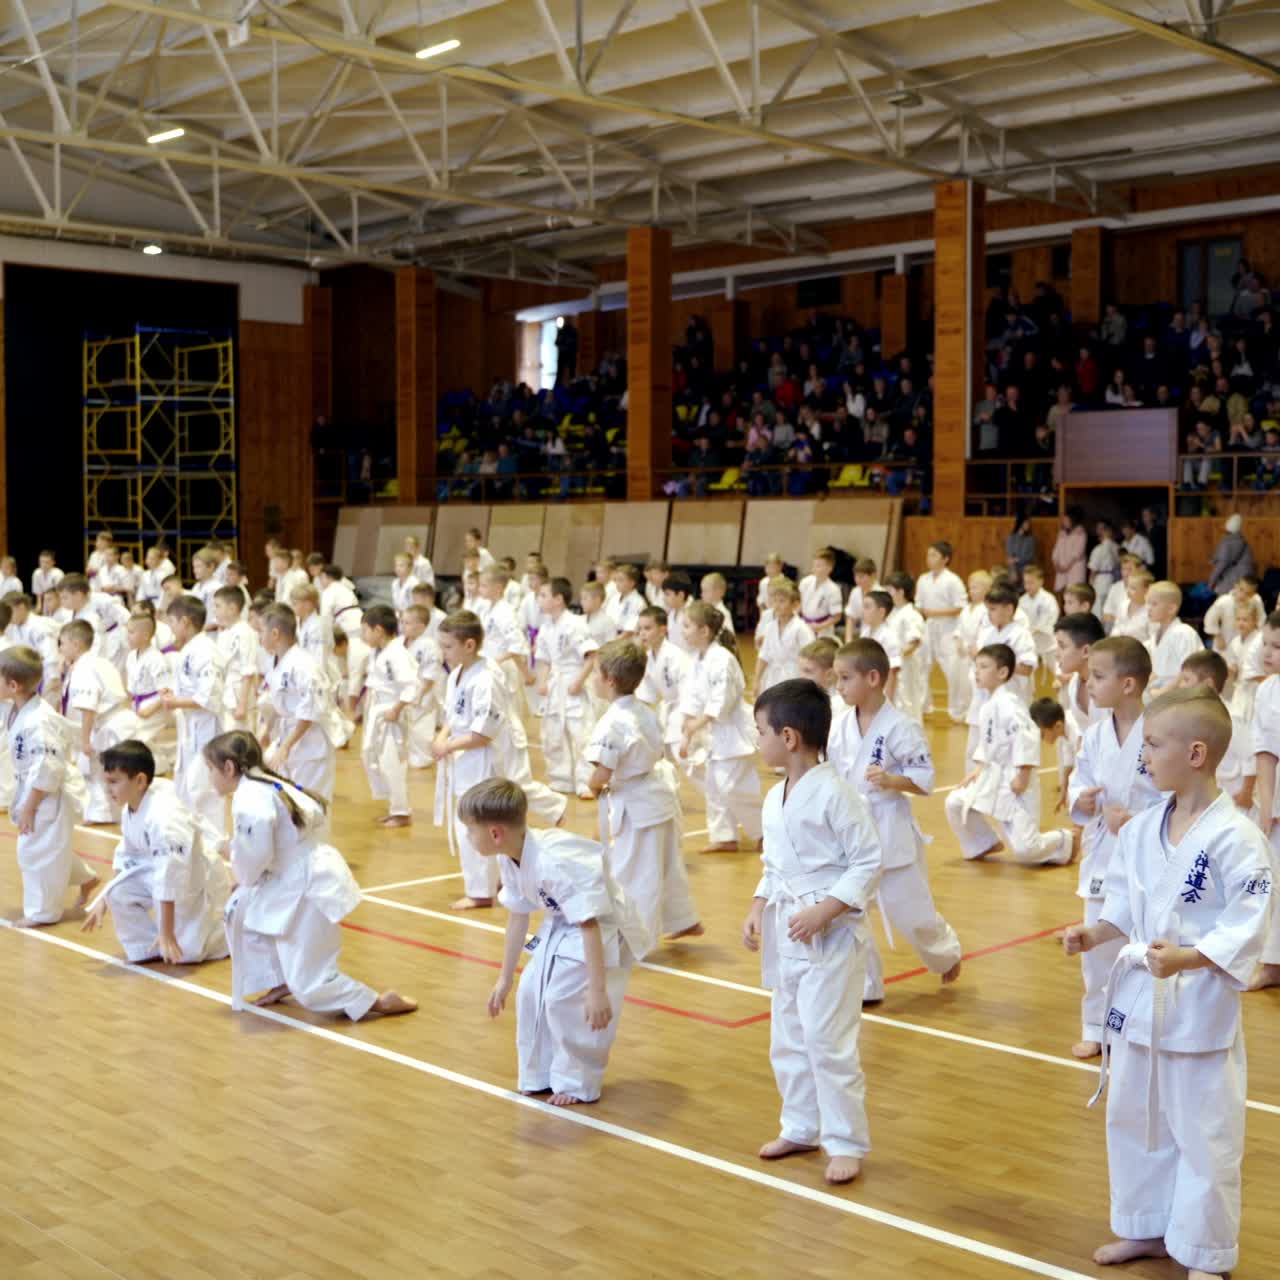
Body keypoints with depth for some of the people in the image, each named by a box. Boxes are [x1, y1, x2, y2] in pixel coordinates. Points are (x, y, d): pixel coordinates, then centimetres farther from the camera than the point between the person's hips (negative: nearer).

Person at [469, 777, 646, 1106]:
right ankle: (539, 1073, 22)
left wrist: (598, 991, -33)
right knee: (531, 991, 5)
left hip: (604, 928, -8)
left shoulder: (554, 863, -37)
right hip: (560, 926, 8)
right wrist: (505, 978, 12)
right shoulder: (508, 860, -10)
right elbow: (518, 917, 4)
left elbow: (590, 926, -35)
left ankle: (577, 1083, 6)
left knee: (567, 999, -14)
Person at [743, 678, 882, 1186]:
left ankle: (846, 1143, 9)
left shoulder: (835, 794, -18)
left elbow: (869, 863, -16)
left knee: (828, 1041, -6)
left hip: (831, 934, -9)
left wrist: (824, 912, -21)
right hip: (786, 932, 9)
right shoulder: (775, 798, 7)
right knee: (787, 1038, 17)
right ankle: (801, 1127, 32)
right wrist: (758, 910, 3)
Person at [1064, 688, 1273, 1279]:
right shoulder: (1141, 828, 2)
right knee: (1133, 1119, 19)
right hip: (1138, 998, 7)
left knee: (1203, 1135, 7)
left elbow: (1245, 929, -19)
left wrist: (1188, 958, -30)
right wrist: (1094, 933, -5)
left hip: (1200, 1007, -7)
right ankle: (1146, 1229, 38)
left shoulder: (1234, 837, -19)